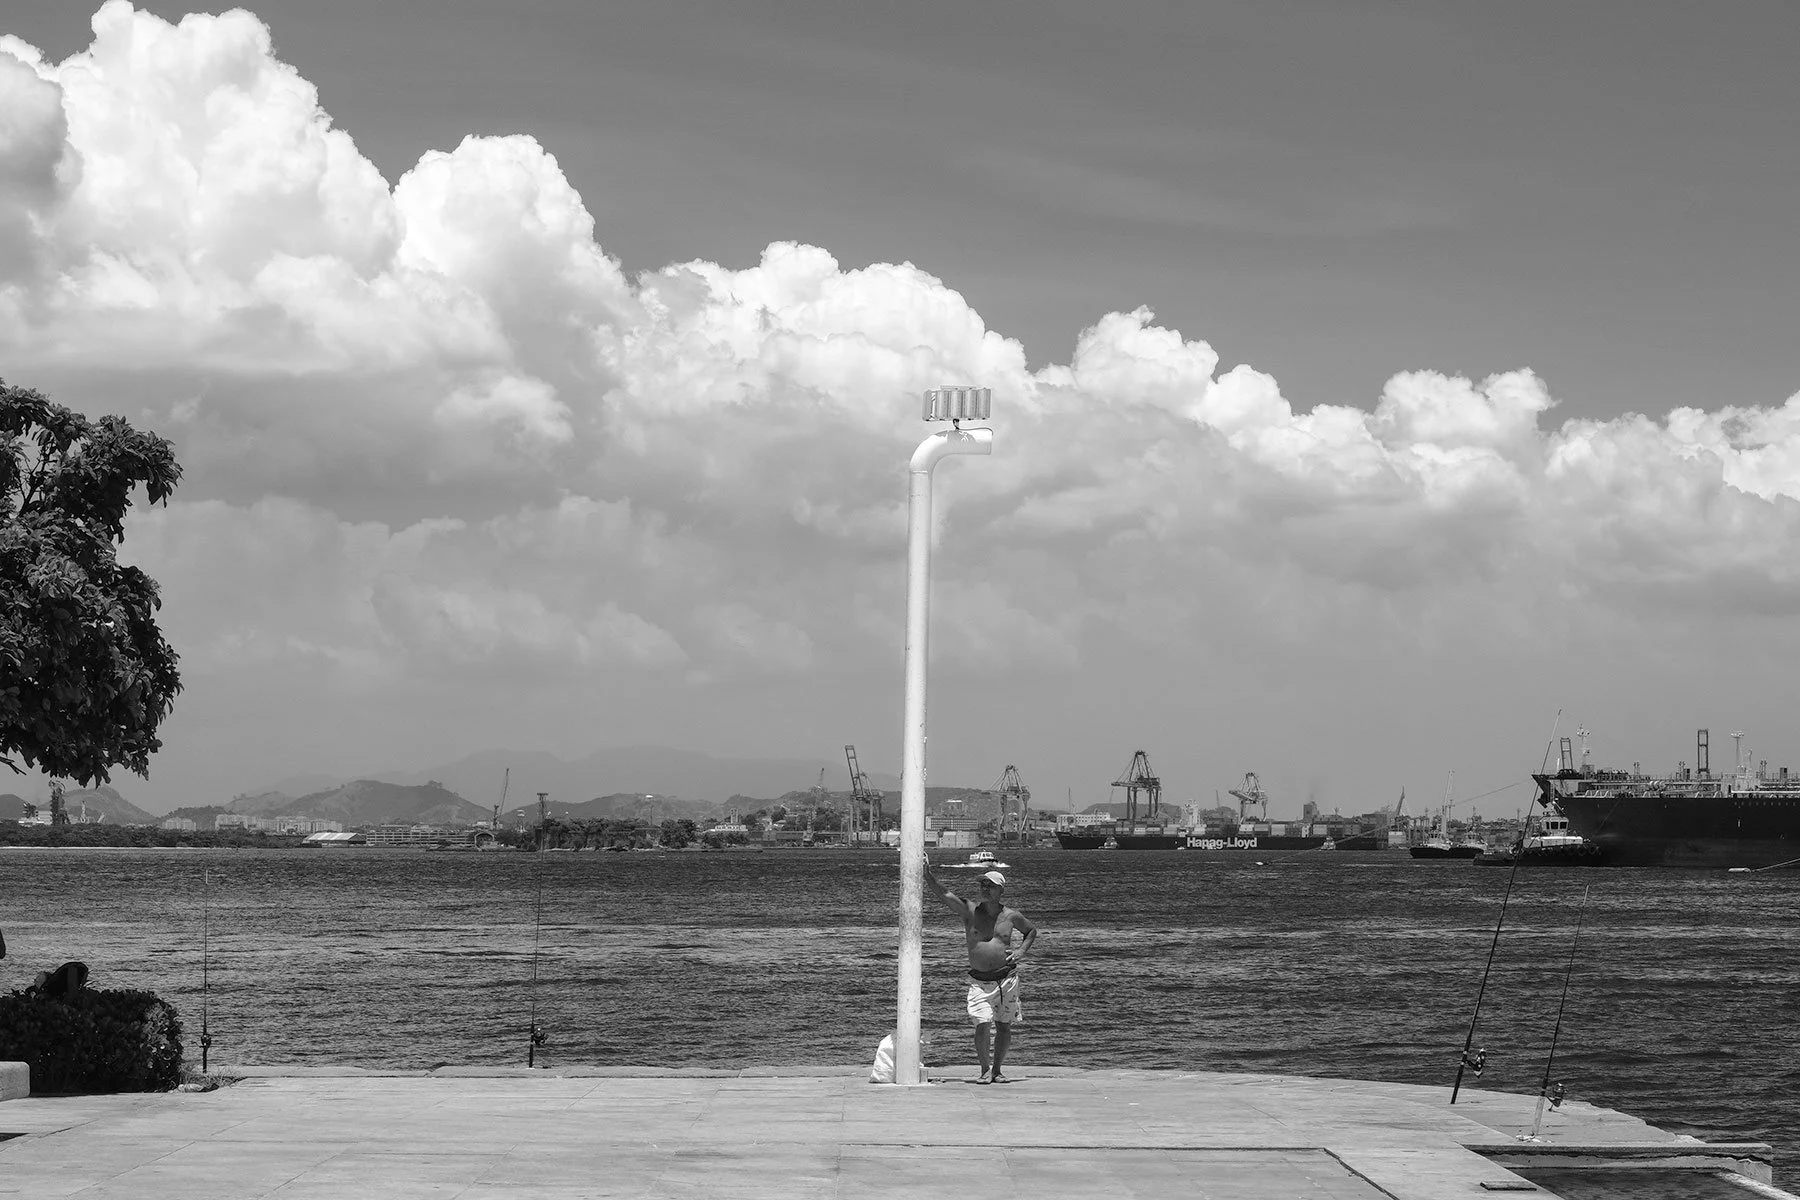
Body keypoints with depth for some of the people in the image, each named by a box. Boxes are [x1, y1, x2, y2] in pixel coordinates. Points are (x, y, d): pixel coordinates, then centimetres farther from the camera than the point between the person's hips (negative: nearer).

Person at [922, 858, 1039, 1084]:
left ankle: (997, 1070, 21)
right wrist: (928, 875, -28)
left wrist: (1022, 950, 5)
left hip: (1007, 978, 2)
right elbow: (944, 893, -13)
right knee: (982, 1025, -13)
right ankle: (985, 1070, 5)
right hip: (979, 980, -2)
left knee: (1004, 1026, 5)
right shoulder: (970, 911, -2)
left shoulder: (1011, 916, 4)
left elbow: (1032, 930, 22)